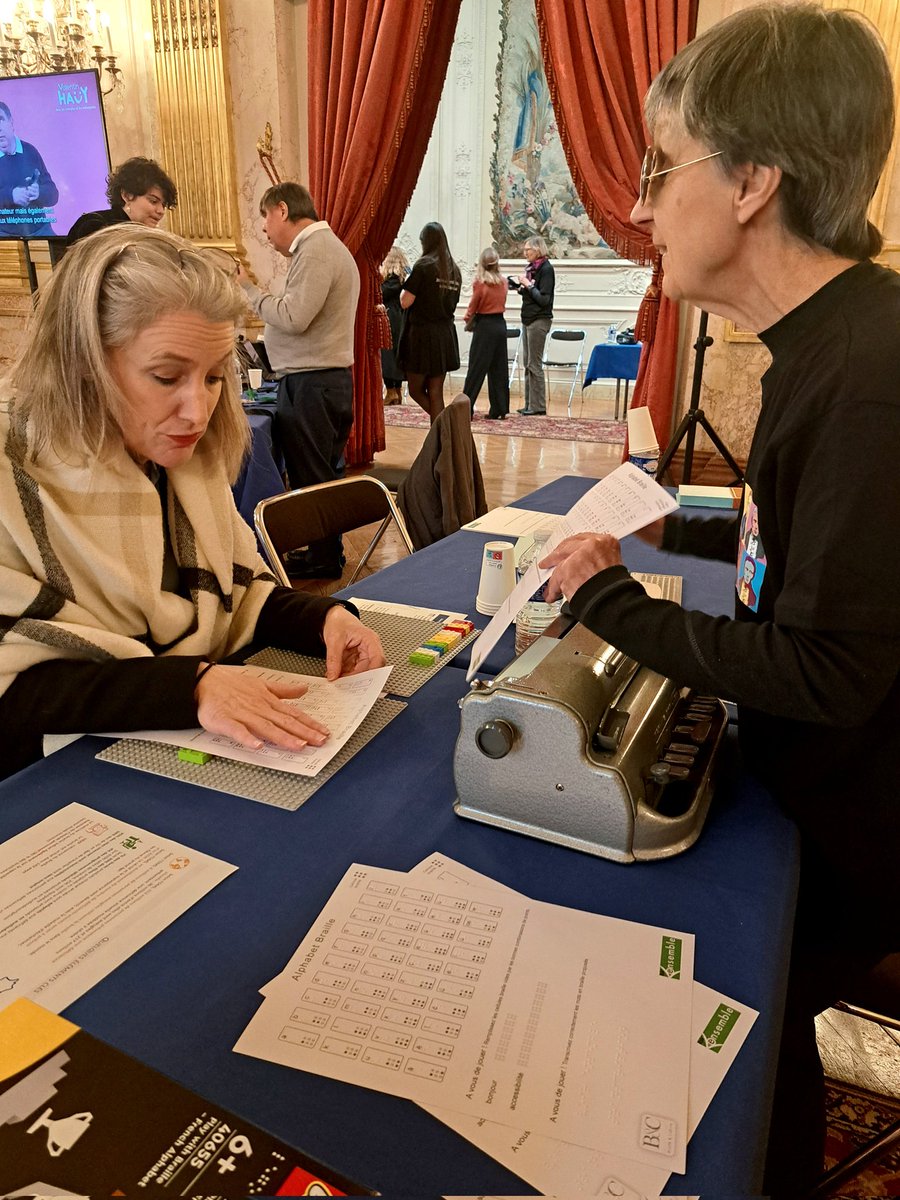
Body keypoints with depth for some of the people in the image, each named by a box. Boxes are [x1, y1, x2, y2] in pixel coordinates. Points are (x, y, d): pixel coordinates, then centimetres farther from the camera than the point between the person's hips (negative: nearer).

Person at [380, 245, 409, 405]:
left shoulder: (394, 277, -12)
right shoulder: (403, 276, 14)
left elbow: (380, 294, -14)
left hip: (390, 321, -9)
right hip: (399, 320, 9)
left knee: (386, 354, -5)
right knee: (396, 355, 12)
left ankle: (391, 392, -4)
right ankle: (398, 391, 16)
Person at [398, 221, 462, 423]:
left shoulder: (423, 265, -10)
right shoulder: (454, 270, 8)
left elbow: (405, 301, -11)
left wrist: (405, 286, 7)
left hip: (422, 333, -6)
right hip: (446, 335, 6)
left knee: (416, 390, 5)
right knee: (435, 392, 9)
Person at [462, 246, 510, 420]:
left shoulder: (479, 282, -12)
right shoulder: (504, 282, 3)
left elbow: (473, 306, -4)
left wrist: (468, 319, 16)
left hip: (484, 327, -5)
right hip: (500, 324, 5)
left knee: (476, 368, -1)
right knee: (499, 368, 10)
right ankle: (500, 409, 12)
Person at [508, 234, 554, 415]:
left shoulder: (546, 269, -11)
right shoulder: (531, 268, 12)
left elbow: (544, 299, -16)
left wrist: (528, 284, -16)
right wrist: (520, 286, 1)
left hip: (539, 320, -8)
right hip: (528, 319, 8)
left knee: (534, 364, -7)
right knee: (527, 363, 9)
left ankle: (538, 407, -2)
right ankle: (530, 404, 13)